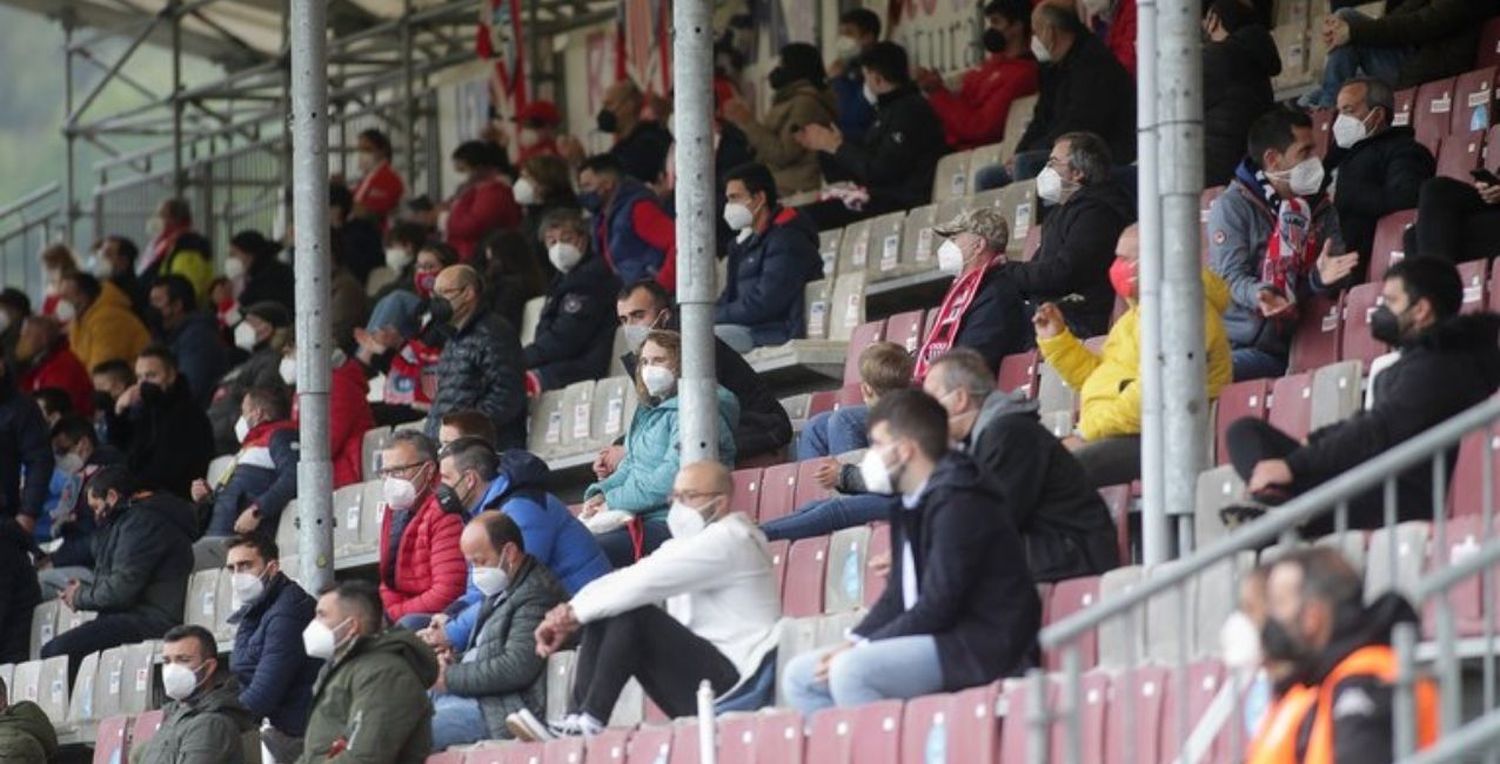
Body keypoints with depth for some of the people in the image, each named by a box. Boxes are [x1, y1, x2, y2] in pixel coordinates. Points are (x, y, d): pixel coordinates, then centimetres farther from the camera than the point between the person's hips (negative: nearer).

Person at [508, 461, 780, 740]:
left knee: (632, 614, -24)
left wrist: (574, 612, -17)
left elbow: (645, 581, -21)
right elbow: (629, 579, 5)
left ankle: (589, 722, -23)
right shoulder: (691, 544, 18)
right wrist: (572, 615, -12)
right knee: (600, 619, 3)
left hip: (733, 680, -9)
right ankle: (575, 720, -12)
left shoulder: (728, 540, -13)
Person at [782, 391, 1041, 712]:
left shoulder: (958, 504, -16)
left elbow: (938, 606, -22)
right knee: (800, 675, 6)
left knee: (850, 671, -29)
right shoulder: (910, 506, 14)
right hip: (936, 643, 10)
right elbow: (898, 597, 16)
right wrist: (854, 642, -2)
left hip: (982, 649, -10)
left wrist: (861, 649, -17)